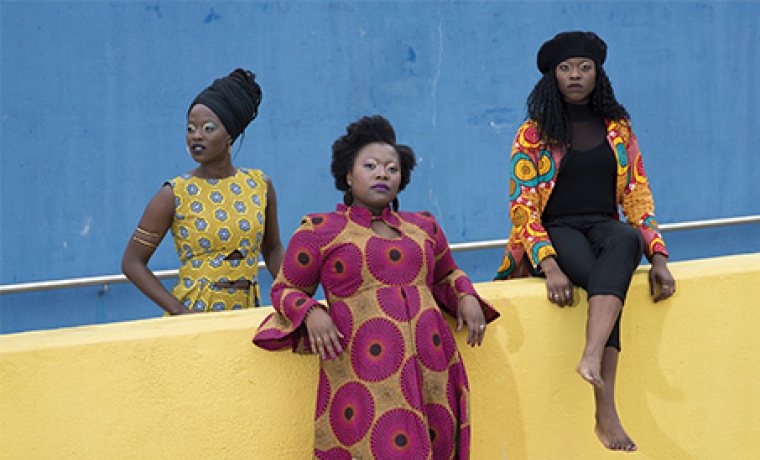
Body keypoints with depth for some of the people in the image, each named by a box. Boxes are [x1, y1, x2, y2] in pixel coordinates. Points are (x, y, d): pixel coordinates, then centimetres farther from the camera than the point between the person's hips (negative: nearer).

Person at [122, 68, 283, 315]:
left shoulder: (260, 185, 5)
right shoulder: (174, 195, -5)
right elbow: (132, 262, -3)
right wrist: (179, 311, -12)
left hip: (247, 313, 3)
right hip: (194, 315, -3)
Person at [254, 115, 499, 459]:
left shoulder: (423, 227, 19)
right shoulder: (320, 231, 7)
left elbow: (447, 275, 33)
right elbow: (286, 289, 11)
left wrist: (466, 297, 12)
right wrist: (311, 313, -9)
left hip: (432, 370, 4)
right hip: (364, 374, -4)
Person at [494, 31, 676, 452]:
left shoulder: (618, 129, 12)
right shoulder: (533, 134, 2)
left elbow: (637, 194, 9)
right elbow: (522, 206, -6)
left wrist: (658, 257, -7)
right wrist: (549, 266, -22)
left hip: (604, 228, 2)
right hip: (555, 234, -2)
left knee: (626, 239, -37)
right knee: (606, 279, -36)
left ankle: (592, 357, -55)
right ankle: (606, 413, -41)